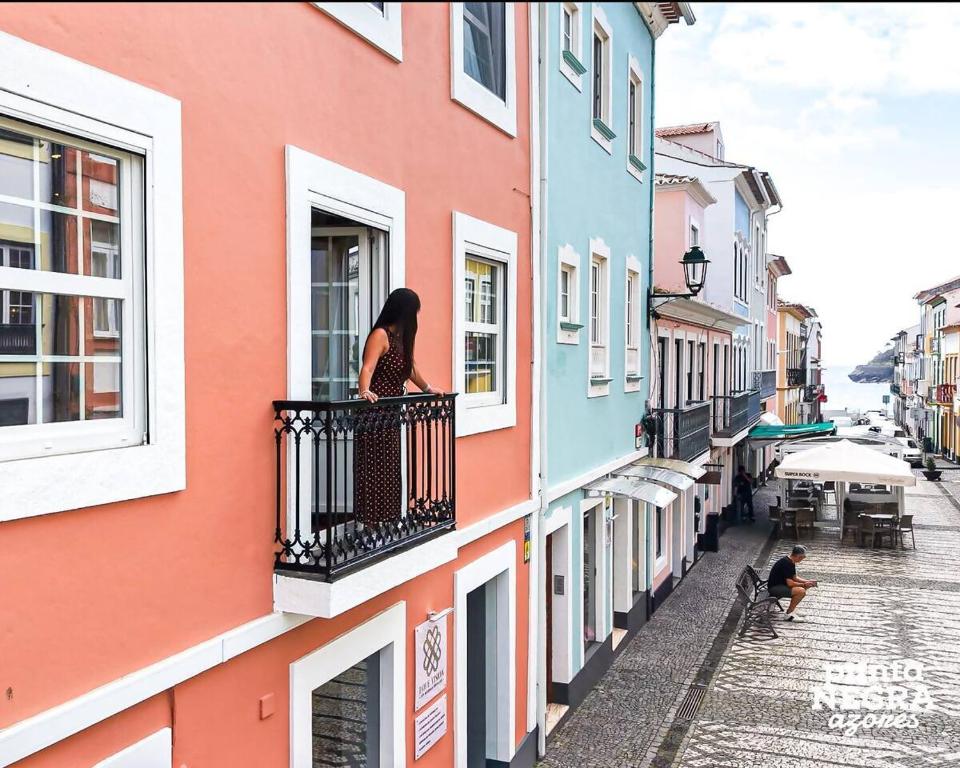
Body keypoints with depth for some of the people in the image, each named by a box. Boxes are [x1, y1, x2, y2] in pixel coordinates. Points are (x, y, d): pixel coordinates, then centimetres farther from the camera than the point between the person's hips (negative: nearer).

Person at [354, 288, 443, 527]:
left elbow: (409, 366, 29)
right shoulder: (380, 334, -11)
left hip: (391, 415, 9)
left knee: (390, 472, 10)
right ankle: (370, 523, -5)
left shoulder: (400, 337, 14)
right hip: (375, 415, -9)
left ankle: (387, 522, 16)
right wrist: (365, 391, -42)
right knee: (373, 472, -8)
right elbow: (367, 367, -24)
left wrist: (427, 388, 40)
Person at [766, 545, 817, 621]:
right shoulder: (786, 563, -24)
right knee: (801, 591, -24)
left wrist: (808, 582, 3)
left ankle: (791, 608, 13)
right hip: (774, 588, -11)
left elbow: (794, 578, 16)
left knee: (804, 587, 11)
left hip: (781, 584, 11)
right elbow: (790, 583, -25)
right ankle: (788, 615, -13)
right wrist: (804, 584, -13)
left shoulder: (791, 562, 8)